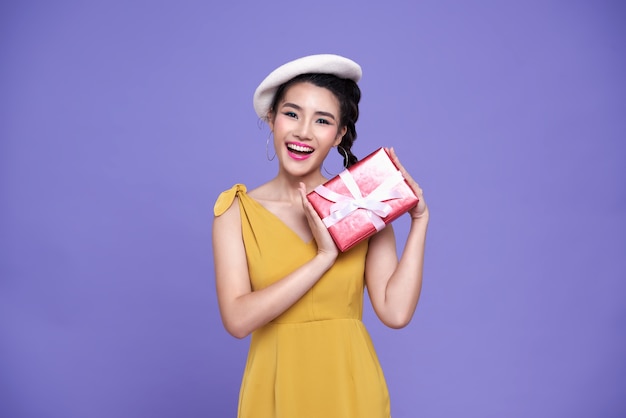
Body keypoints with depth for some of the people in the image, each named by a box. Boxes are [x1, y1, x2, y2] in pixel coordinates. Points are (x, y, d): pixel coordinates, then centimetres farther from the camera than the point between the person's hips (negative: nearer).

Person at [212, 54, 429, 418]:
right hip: (276, 387, 0)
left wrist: (419, 220, -13)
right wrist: (325, 256, -20)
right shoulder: (237, 209, -6)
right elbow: (238, 319, -17)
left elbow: (395, 312, -13)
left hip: (351, 387, 1)